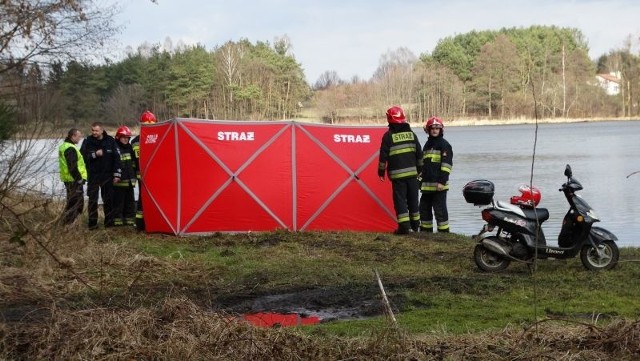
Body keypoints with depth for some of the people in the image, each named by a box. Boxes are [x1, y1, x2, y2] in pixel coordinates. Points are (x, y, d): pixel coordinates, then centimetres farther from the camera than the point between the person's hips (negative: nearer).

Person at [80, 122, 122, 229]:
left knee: (108, 200, 7)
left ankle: (109, 222, 16)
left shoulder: (110, 141, -1)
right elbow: (82, 156, -7)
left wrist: (116, 174, -3)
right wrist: (95, 154, -19)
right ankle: (92, 223, 5)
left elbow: (116, 158, 1)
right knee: (92, 200, 0)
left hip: (107, 175, 1)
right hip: (93, 175, -1)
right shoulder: (88, 142, -2)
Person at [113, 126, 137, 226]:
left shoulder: (130, 148, 14)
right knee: (118, 202, -4)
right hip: (119, 181, -7)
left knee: (130, 202, 12)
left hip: (129, 181, 7)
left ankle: (130, 221, 19)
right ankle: (117, 222, 0)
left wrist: (134, 176, 19)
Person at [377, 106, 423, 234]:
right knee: (413, 199, 13)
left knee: (400, 200, -1)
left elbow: (383, 156, -5)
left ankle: (404, 226, -8)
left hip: (397, 174, -4)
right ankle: (415, 225, 22)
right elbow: (419, 154, 11)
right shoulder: (411, 134, 7)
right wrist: (419, 168, 23)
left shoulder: (388, 136, -6)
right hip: (412, 172, 4)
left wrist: (381, 171, 6)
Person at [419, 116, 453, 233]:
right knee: (424, 208, 12)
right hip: (427, 184, 8)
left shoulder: (444, 145, -5)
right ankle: (426, 230, 22)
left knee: (440, 209, -6)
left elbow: (446, 164, -12)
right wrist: (421, 180, 21)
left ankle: (444, 231, 0)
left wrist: (442, 181, -18)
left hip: (438, 185, -8)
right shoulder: (427, 144, 19)